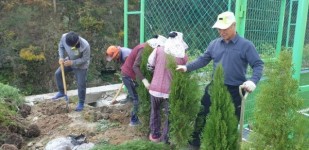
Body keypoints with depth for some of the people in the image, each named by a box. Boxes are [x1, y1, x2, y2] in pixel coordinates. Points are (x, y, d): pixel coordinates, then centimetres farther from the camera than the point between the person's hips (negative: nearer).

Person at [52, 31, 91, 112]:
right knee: (58, 73, 6)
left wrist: (72, 62, -29)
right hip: (69, 60, 5)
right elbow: (61, 46, -4)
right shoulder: (64, 37, -26)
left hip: (81, 65, -5)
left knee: (81, 85, -2)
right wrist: (61, 57, -17)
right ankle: (61, 92, 28)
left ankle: (81, 103, 19)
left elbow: (85, 59, -24)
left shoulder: (85, 46, -39)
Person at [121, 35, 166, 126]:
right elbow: (135, 66, -31)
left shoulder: (146, 47, 5)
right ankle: (134, 120, 8)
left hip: (129, 74, 9)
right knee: (137, 98, -4)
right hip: (128, 75, -9)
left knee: (137, 97, 15)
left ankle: (134, 118, 25)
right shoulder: (144, 49, -24)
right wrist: (144, 80, -38)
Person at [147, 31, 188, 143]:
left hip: (155, 88, 3)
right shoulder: (183, 57, -4)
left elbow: (150, 64, 4)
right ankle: (166, 139, 22)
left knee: (155, 112, 24)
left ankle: (155, 135, 35)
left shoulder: (159, 50, -2)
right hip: (170, 91, -2)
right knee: (169, 116, 14)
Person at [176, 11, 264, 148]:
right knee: (203, 115, 13)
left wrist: (253, 81, -26)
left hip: (235, 90, -4)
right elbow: (203, 60, 6)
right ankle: (196, 141, 31)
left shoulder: (246, 45, -7)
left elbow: (258, 65, -9)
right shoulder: (214, 44, 5)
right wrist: (187, 67, -8)